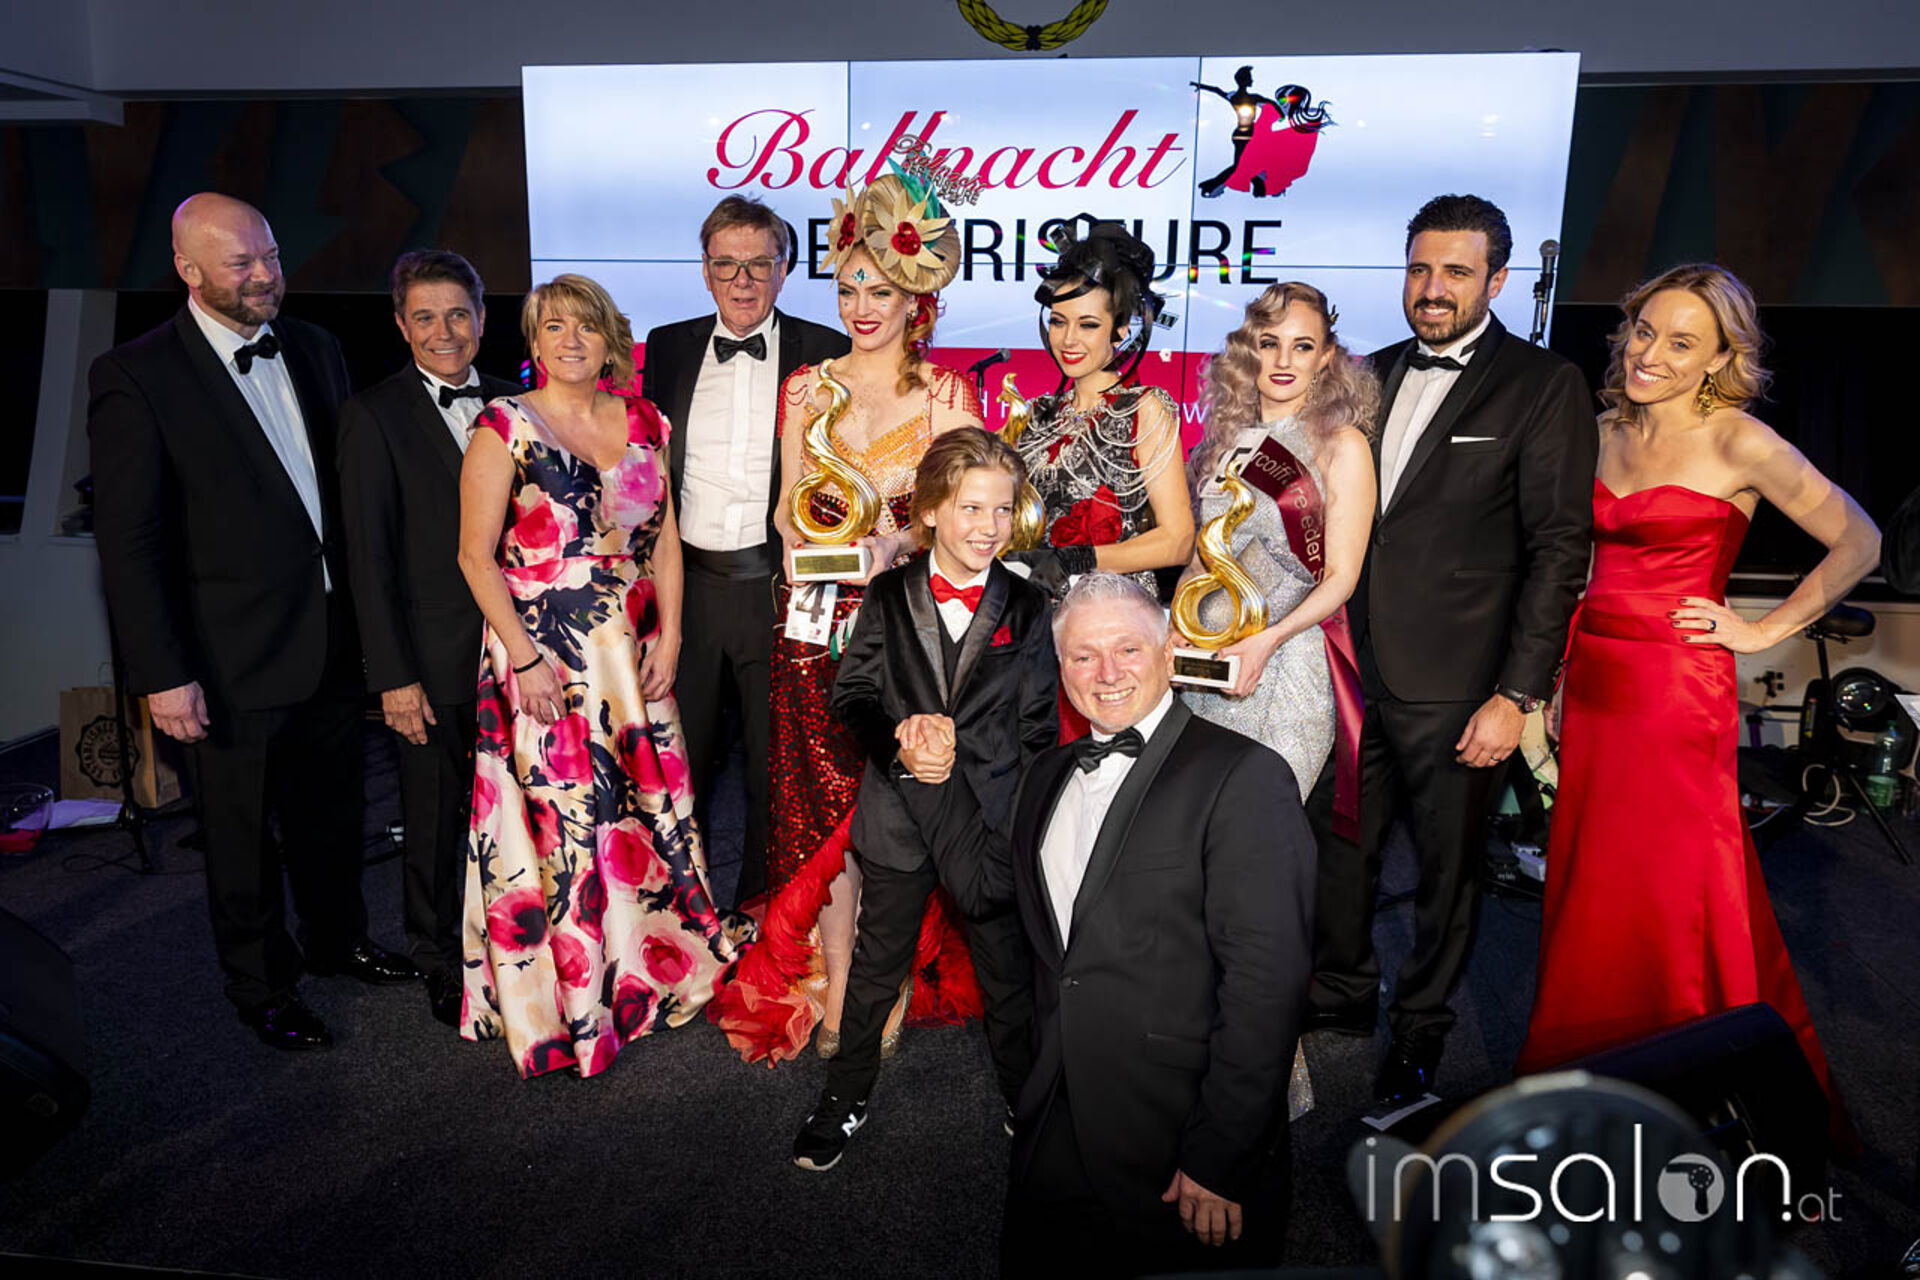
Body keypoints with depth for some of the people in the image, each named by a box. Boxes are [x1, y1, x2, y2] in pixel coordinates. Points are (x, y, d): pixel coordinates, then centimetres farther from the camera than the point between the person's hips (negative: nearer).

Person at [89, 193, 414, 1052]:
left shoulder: (315, 350, 4)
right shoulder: (136, 377, -13)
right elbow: (127, 540, -13)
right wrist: (162, 674, -15)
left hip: (333, 643, 5)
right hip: (235, 659, -5)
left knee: (333, 812, 21)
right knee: (244, 837, 13)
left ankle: (336, 939, 44)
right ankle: (261, 987, 34)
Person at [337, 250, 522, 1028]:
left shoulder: (510, 404, 7)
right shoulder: (374, 415, -5)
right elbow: (369, 556, -7)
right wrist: (393, 677, -11)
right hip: (437, 660, -3)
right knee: (435, 819, 11)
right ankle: (440, 959, 31)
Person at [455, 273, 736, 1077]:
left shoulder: (643, 425, 8)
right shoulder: (504, 428, -5)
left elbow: (664, 540, 10)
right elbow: (476, 556, -7)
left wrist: (668, 637, 1)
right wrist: (524, 658, -12)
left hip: (631, 652, 5)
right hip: (541, 654, -4)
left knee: (650, 806, 9)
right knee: (556, 819, 0)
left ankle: (651, 968, 30)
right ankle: (562, 1005, 18)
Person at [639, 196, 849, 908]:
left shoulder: (825, 354, -2)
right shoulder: (668, 348, 7)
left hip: (780, 586, -2)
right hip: (687, 583, 3)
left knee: (779, 765, 11)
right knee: (681, 758, 15)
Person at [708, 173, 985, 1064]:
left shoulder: (947, 395, 2)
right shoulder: (807, 388, 11)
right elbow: (789, 510, 15)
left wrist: (902, 542, -16)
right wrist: (800, 530, -6)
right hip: (818, 625, 3)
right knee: (830, 810, 5)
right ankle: (833, 989, 18)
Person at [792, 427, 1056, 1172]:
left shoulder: (1028, 609, -3)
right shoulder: (888, 596, -1)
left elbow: (1039, 727, -2)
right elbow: (851, 692, -3)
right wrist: (897, 745, -21)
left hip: (994, 816, 0)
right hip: (899, 813, 1)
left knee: (1008, 971, 14)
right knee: (877, 964, 17)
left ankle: (1027, 1102, 36)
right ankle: (845, 1097, 37)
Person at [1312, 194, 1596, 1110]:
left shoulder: (1543, 386, -4)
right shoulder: (1372, 376, 11)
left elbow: (1559, 548, -8)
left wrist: (1518, 694, -13)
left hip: (1455, 688, -4)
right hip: (1352, 669, 4)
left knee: (1447, 870, 11)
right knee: (1336, 848, 13)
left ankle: (1418, 1033, 32)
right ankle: (1341, 998, 36)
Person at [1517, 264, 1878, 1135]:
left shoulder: (1736, 443, -7)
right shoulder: (1608, 432, 10)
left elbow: (1857, 543, -4)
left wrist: (1767, 630, -5)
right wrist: (1554, 672, 12)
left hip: (1677, 691, -6)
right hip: (1594, 685, 6)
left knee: (1669, 898, 3)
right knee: (1587, 893, 13)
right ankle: (1589, 1082, 30)